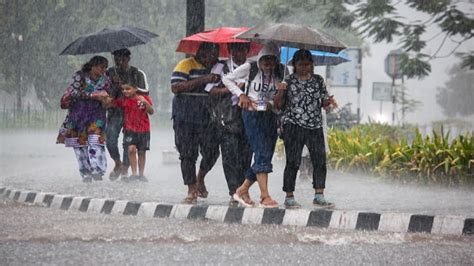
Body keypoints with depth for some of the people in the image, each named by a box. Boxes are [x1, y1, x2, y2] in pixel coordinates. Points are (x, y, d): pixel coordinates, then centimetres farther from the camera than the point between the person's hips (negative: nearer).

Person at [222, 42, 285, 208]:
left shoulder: (280, 73, 5)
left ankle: (242, 191, 17)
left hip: (270, 116, 5)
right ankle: (265, 196, -20)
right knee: (262, 154, -16)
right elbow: (227, 79, 4)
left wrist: (273, 103, -4)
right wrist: (241, 94, -5)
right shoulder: (250, 68, -4)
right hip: (252, 115, -5)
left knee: (265, 157, 3)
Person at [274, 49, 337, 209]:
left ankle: (319, 196, 3)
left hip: (315, 126, 3)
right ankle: (289, 197, 3)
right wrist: (281, 92, -16)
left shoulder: (318, 80, 11)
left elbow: (323, 102, 16)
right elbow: (279, 105, 3)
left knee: (320, 160, -2)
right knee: (293, 162, -3)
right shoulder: (288, 81, 2)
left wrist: (329, 101, -6)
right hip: (293, 126, -3)